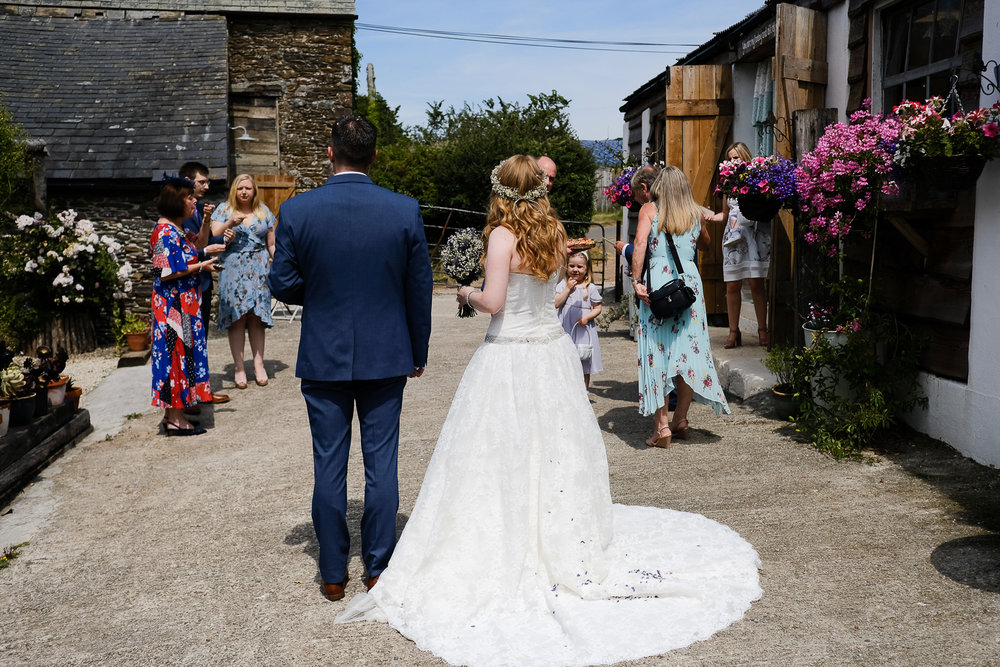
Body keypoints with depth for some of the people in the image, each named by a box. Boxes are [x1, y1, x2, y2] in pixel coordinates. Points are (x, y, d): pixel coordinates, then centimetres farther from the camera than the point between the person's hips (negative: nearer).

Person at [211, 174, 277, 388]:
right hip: (232, 271, -1)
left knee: (256, 318, -1)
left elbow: (272, 244, 13)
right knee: (236, 318, -4)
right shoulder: (224, 210, 7)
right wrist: (230, 224, -17)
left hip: (258, 271, 1)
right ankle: (239, 367, 0)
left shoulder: (264, 212, 12)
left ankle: (259, 364, 3)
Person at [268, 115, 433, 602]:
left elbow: (283, 285, -5)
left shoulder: (296, 211, -9)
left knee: (329, 464, 10)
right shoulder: (405, 210, -7)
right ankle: (379, 568, 20)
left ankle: (333, 572, 21)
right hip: (386, 357, 1)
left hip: (323, 357, 0)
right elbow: (419, 288, -1)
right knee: (381, 462, 10)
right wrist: (418, 352, 11)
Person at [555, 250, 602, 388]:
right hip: (566, 329, 1)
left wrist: (587, 317, -15)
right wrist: (568, 288, -11)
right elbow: (556, 304, -7)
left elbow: (597, 308, 2)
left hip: (583, 330, -1)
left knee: (584, 366, 6)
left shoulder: (590, 288, -1)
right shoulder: (563, 284, 2)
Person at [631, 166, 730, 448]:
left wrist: (636, 280, -13)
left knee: (657, 350, 0)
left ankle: (662, 426, -3)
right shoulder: (696, 213, 13)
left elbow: (640, 242, -11)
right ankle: (680, 420, 17)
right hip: (689, 279, 3)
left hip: (658, 280, -2)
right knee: (688, 349, 10)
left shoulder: (649, 210, 5)